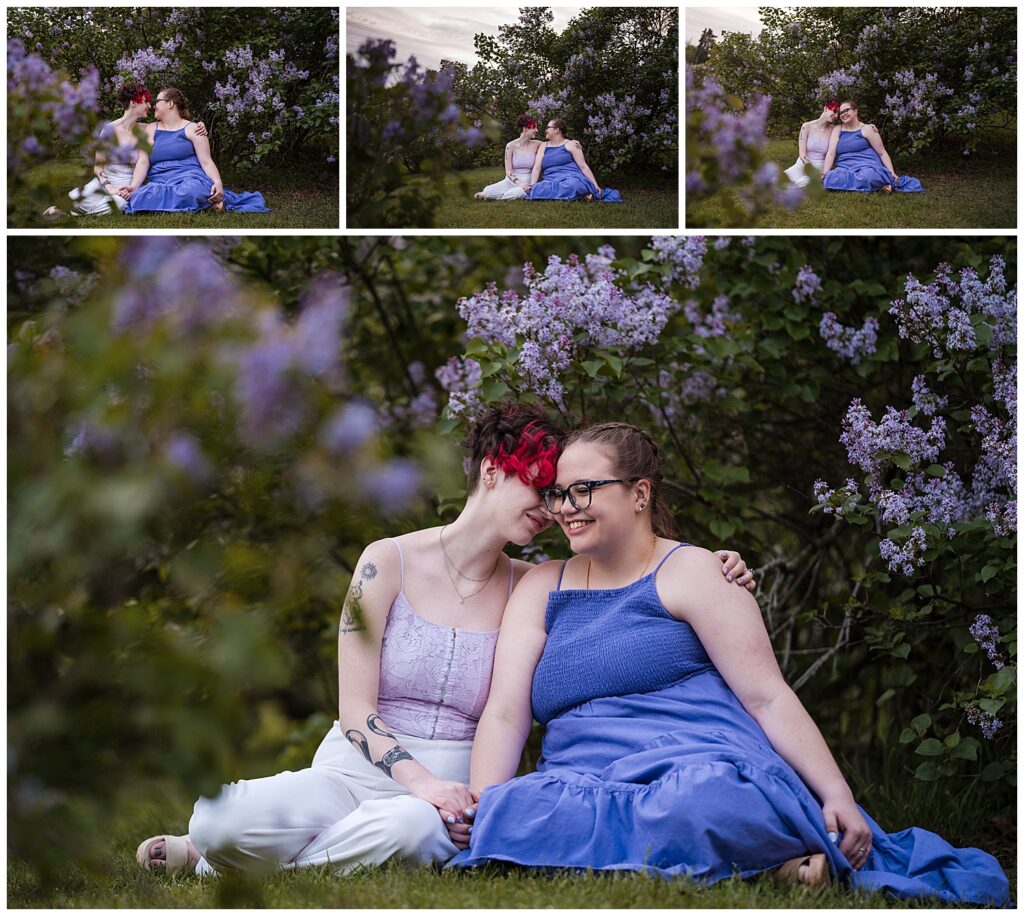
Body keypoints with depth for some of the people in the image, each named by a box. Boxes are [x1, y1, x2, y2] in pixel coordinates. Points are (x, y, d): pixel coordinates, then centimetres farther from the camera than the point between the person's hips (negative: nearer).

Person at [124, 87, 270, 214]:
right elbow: (143, 162, 6)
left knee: (190, 191, -43)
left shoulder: (192, 129, 9)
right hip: (159, 183, 4)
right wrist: (133, 186, -13)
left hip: (190, 179, -4)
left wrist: (218, 183, -18)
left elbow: (206, 162, 1)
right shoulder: (150, 130, 18)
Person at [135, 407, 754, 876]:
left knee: (409, 828, -38)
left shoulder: (531, 588, 9)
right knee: (227, 817, -35)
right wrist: (418, 777, -20)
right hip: (356, 769, -2)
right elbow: (356, 710, -5)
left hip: (451, 785, 3)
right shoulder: (389, 563, 0)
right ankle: (210, 845, 5)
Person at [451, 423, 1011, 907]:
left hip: (707, 767, -5)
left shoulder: (691, 572, 7)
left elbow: (768, 697, 1)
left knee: (698, 805, -43)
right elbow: (504, 713, 9)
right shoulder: (542, 589, 20)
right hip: (585, 783, 5)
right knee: (512, 812, -32)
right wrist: (483, 807, -10)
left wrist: (837, 796, -11)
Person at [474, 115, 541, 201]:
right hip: (511, 181, -1)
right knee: (488, 191, -29)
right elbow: (508, 172, -6)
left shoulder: (537, 145, 2)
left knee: (520, 193, -36)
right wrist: (519, 183, -20)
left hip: (527, 182, 1)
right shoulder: (511, 146, -2)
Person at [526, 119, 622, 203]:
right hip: (551, 181, 5)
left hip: (572, 178, -5)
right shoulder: (544, 146, 22)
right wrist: (531, 185, -7)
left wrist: (595, 186, -6)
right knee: (536, 189, -33)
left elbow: (583, 166, 3)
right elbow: (537, 167, 11)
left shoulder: (570, 145, 9)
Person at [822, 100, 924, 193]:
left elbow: (882, 153, 5)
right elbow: (831, 153, 7)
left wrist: (892, 173, -7)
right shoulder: (838, 130, 17)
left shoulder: (867, 130, 7)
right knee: (829, 178, -33)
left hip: (867, 167, -4)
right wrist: (825, 173, -10)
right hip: (844, 169, 4)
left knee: (866, 177, -42)